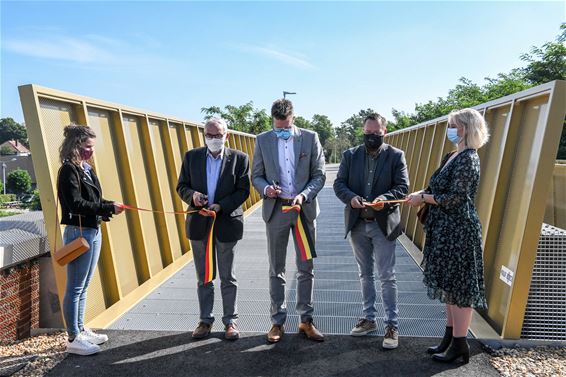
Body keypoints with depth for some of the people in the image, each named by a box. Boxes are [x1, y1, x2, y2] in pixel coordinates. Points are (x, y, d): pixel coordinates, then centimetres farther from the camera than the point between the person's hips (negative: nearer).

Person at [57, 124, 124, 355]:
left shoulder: (87, 169, 13)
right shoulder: (68, 170, -11)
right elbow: (76, 204, -20)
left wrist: (109, 208, -3)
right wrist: (108, 208, -21)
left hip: (94, 232, 8)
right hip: (78, 233, -8)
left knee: (83, 287, 16)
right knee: (75, 288, 2)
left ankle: (81, 330, 29)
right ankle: (73, 339, 13)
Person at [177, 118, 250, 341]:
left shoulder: (239, 158, -3)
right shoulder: (191, 157, 4)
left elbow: (243, 190, -7)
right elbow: (181, 186, 7)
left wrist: (221, 206, -19)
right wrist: (192, 195, -16)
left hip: (227, 223, -2)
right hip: (199, 223, 3)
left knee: (227, 278, 11)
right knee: (203, 278, 14)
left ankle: (230, 321, 25)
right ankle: (205, 320, 30)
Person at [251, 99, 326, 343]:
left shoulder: (310, 138, 1)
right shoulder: (262, 140, 3)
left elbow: (319, 174, -1)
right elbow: (256, 176, 5)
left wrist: (303, 195, -17)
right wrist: (266, 188, -17)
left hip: (304, 209, 0)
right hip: (276, 210, 1)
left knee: (306, 268, 9)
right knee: (276, 270, 9)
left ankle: (306, 320, 25)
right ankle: (278, 322, 23)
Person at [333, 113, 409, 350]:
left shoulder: (396, 156, -2)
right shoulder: (350, 155, 5)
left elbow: (403, 187, -6)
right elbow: (339, 183, 1)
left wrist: (384, 198, -25)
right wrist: (351, 197, -20)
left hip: (383, 224, -3)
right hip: (357, 224, 3)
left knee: (387, 277, 2)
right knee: (365, 275, 16)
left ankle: (392, 325, 17)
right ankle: (369, 319, 31)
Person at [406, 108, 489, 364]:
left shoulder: (467, 159, -15)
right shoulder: (452, 157, 12)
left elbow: (454, 198, -20)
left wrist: (423, 197, -11)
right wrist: (423, 194, 1)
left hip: (459, 230, -10)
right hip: (446, 229, 10)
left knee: (458, 287, 2)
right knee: (449, 285, 16)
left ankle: (460, 345, 17)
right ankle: (450, 337, 31)